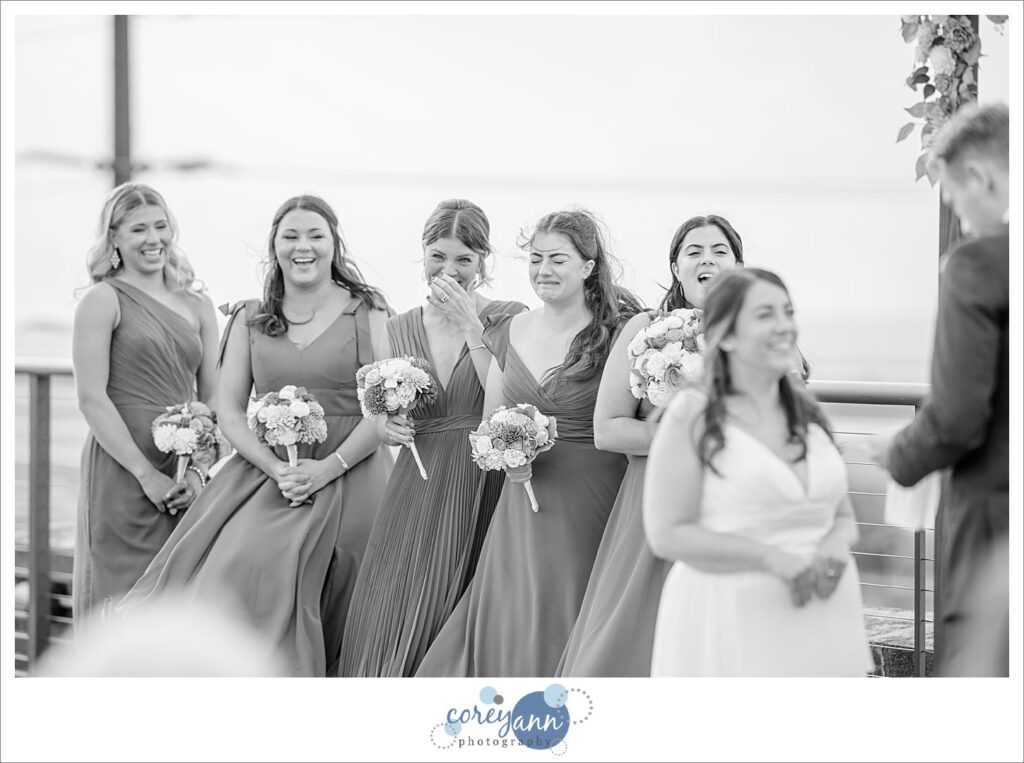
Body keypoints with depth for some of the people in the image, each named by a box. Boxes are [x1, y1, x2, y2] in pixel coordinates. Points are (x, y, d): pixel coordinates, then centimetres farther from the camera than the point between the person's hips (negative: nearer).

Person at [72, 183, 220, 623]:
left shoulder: (197, 306, 14)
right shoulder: (103, 300, -1)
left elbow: (212, 399, 13)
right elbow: (92, 399, -8)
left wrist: (197, 470, -2)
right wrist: (147, 474, -13)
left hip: (184, 477, 5)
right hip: (122, 475, -5)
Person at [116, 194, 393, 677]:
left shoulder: (366, 313, 3)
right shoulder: (249, 320, 12)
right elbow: (230, 411, 6)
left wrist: (329, 468, -15)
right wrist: (277, 468, -10)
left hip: (347, 476, -2)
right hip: (265, 471, 2)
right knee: (241, 574, -18)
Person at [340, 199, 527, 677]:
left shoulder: (510, 317, -2)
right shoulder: (401, 328, 11)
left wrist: (471, 326, -14)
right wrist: (387, 427, -2)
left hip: (483, 489, -4)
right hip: (416, 489, 4)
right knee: (390, 620, -1)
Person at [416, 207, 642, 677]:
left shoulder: (617, 334, -6)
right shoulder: (510, 333, 9)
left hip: (589, 510, -4)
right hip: (522, 511, 4)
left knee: (564, 630, -1)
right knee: (510, 629, 4)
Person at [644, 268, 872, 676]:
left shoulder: (808, 413, 12)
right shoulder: (693, 416, -5)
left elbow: (844, 516, 20)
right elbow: (667, 533, -10)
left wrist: (837, 544, -4)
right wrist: (773, 558, -16)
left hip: (820, 612, 5)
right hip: (733, 622, -5)